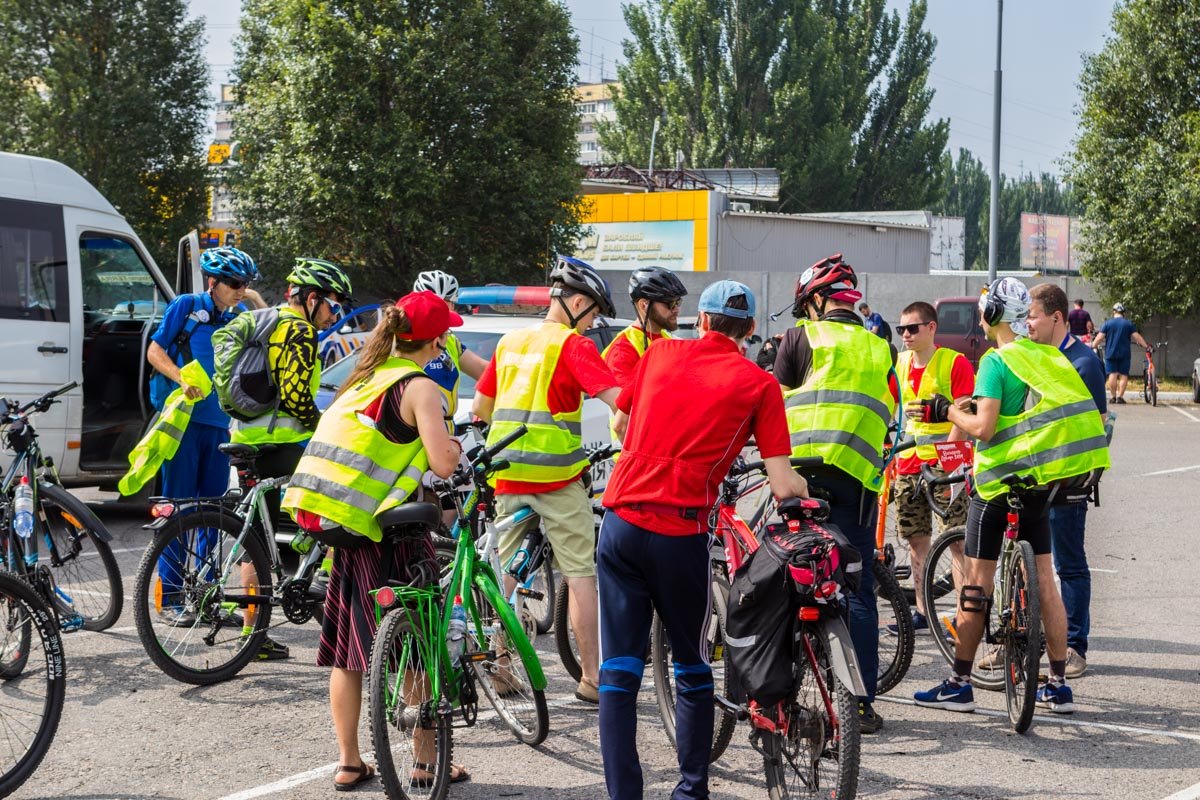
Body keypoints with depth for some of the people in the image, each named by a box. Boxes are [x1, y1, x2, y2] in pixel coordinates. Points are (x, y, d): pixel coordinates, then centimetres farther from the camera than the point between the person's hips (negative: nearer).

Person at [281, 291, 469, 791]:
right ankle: (426, 761, 11)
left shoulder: (366, 378, 14)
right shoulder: (419, 387, -10)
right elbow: (443, 463, -18)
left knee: (347, 650, 12)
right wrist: (456, 444, 3)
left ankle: (349, 763, 18)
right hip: (383, 532, -7)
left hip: (337, 525, 7)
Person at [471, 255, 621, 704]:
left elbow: (480, 407, 21)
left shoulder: (510, 341, 14)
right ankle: (591, 678, 1)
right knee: (581, 573, 0)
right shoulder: (573, 345, -7)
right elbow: (617, 398, -18)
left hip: (507, 473, 6)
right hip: (556, 477, -6)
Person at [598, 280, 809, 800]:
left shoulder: (661, 353, 11)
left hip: (622, 520, 2)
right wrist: (808, 493, 18)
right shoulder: (758, 383, 2)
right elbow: (782, 485, -3)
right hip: (681, 533, -2)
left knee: (618, 671, 5)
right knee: (692, 668, 15)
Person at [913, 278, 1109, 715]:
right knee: (1043, 581, 10)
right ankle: (1058, 686, 11)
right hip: (1043, 482, 7)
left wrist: (947, 410, -3)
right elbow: (1089, 416, 13)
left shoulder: (996, 361, -12)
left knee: (977, 581, 0)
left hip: (1000, 481, -6)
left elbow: (983, 428, -21)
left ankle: (959, 683, 4)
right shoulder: (1050, 356, 9)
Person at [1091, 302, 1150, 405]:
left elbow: (1099, 337, -3)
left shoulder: (1107, 323, 1)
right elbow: (1137, 337, -3)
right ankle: (1120, 396, -1)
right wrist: (1146, 346, 1)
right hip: (1124, 354, 0)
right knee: (1123, 375, 3)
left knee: (1112, 375, 2)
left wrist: (1093, 346, 5)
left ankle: (1112, 397, 2)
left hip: (1110, 354, 0)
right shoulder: (1129, 324, 2)